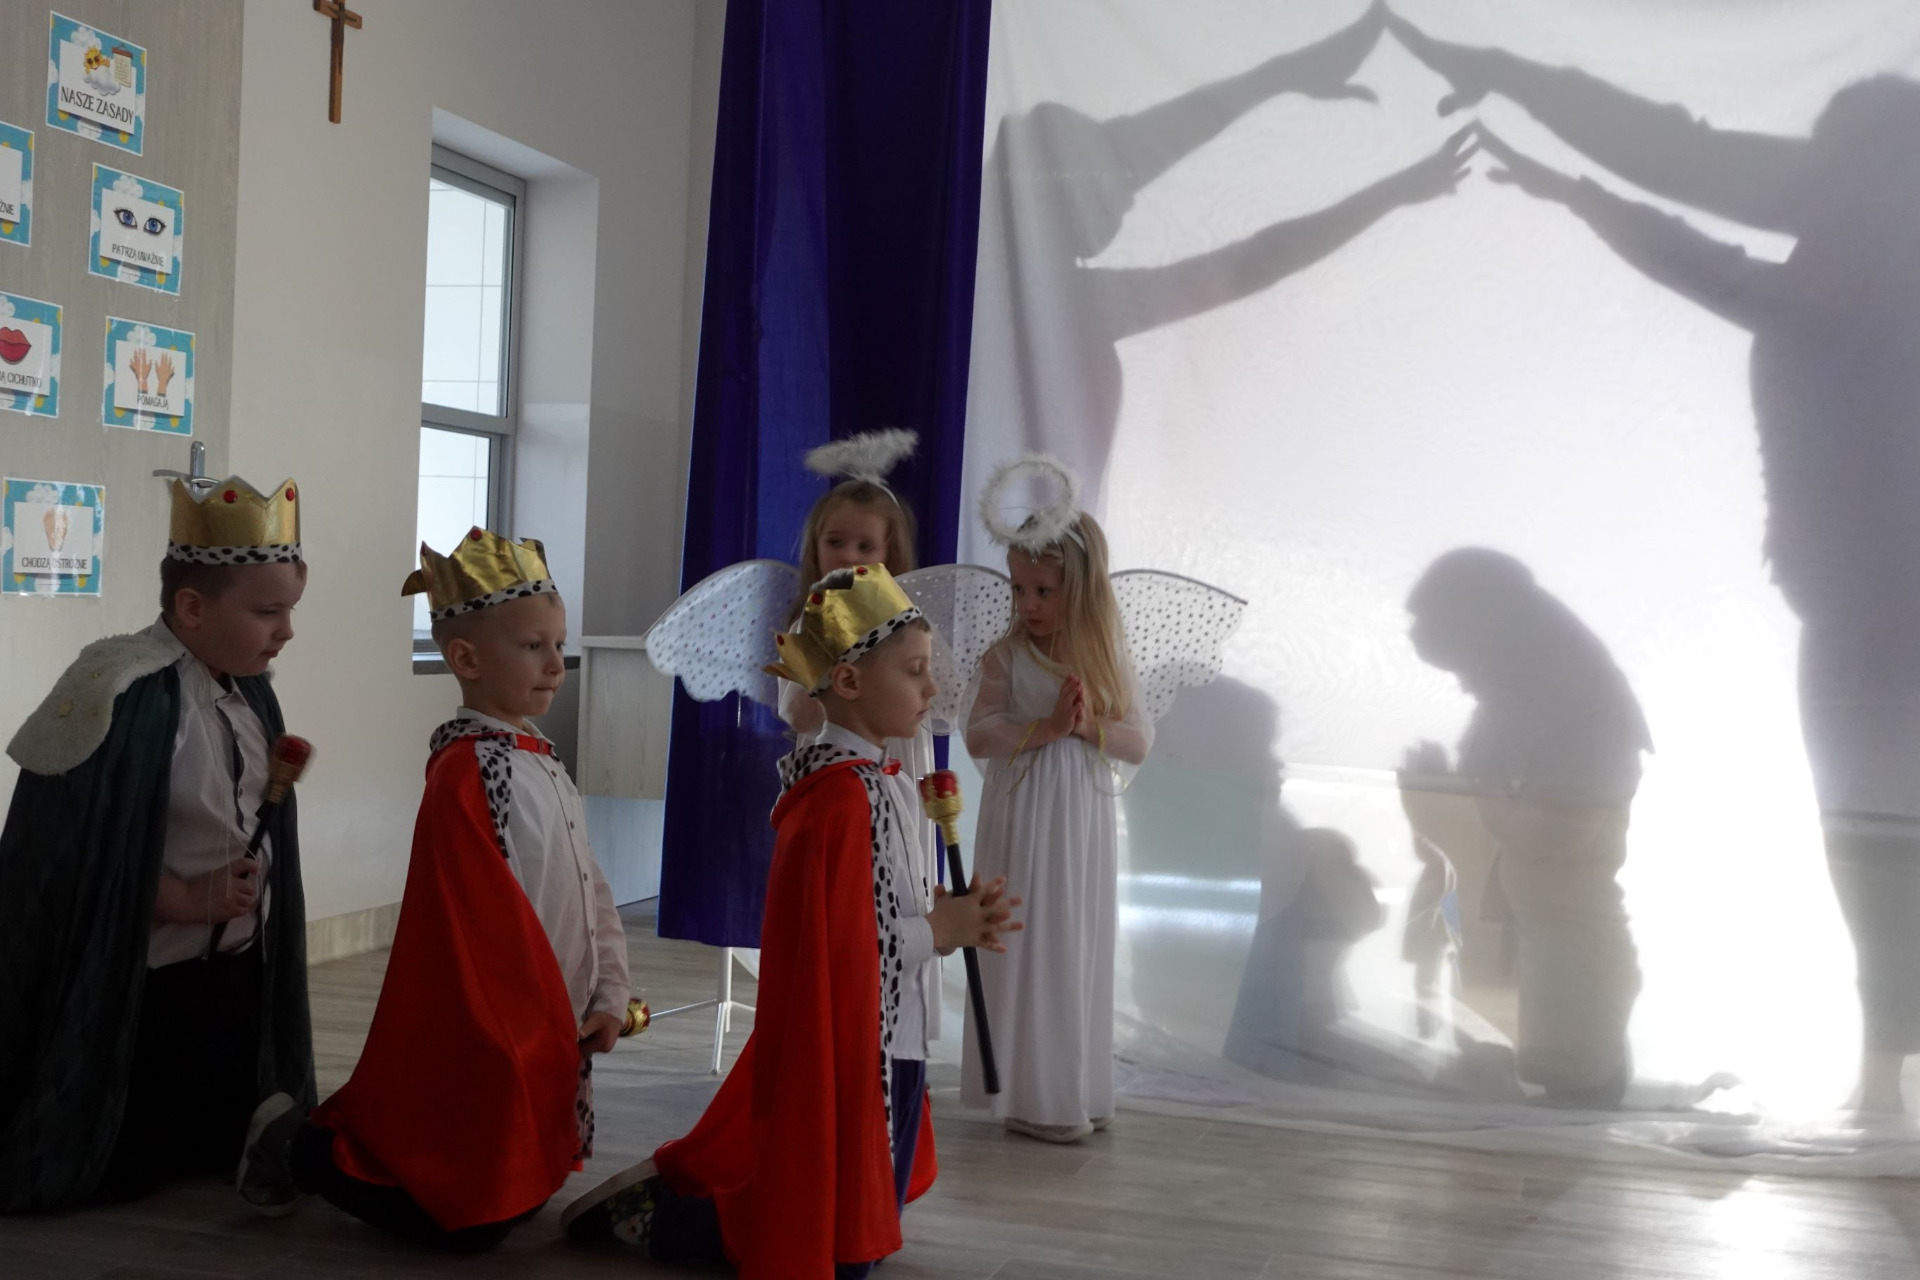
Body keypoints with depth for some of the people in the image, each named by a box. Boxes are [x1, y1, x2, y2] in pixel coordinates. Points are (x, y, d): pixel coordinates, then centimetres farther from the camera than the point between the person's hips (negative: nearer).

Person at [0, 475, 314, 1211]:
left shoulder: (247, 690, 1)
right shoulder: (124, 695, -24)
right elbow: (69, 845, -24)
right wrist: (183, 899, -22)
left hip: (237, 969, 7)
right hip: (143, 983, -7)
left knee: (217, 1144, 18)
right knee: (127, 1161, 8)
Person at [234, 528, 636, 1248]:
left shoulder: (541, 763, 11)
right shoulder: (465, 773, -19)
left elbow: (590, 890, 13)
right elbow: (484, 927, -20)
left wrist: (608, 995, 3)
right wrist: (533, 1037, -14)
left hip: (551, 1044, 10)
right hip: (490, 1050, -10)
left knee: (521, 1201, 20)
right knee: (470, 1225, -5)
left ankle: (329, 1139, 31)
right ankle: (301, 1149, 11)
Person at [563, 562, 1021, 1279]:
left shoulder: (884, 782, 9)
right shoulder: (841, 795, -22)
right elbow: (837, 946, -24)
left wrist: (954, 919, -1)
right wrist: (938, 932, -13)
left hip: (890, 1044, 10)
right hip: (847, 1050, -10)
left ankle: (679, 1184, 26)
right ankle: (649, 1213, 9)